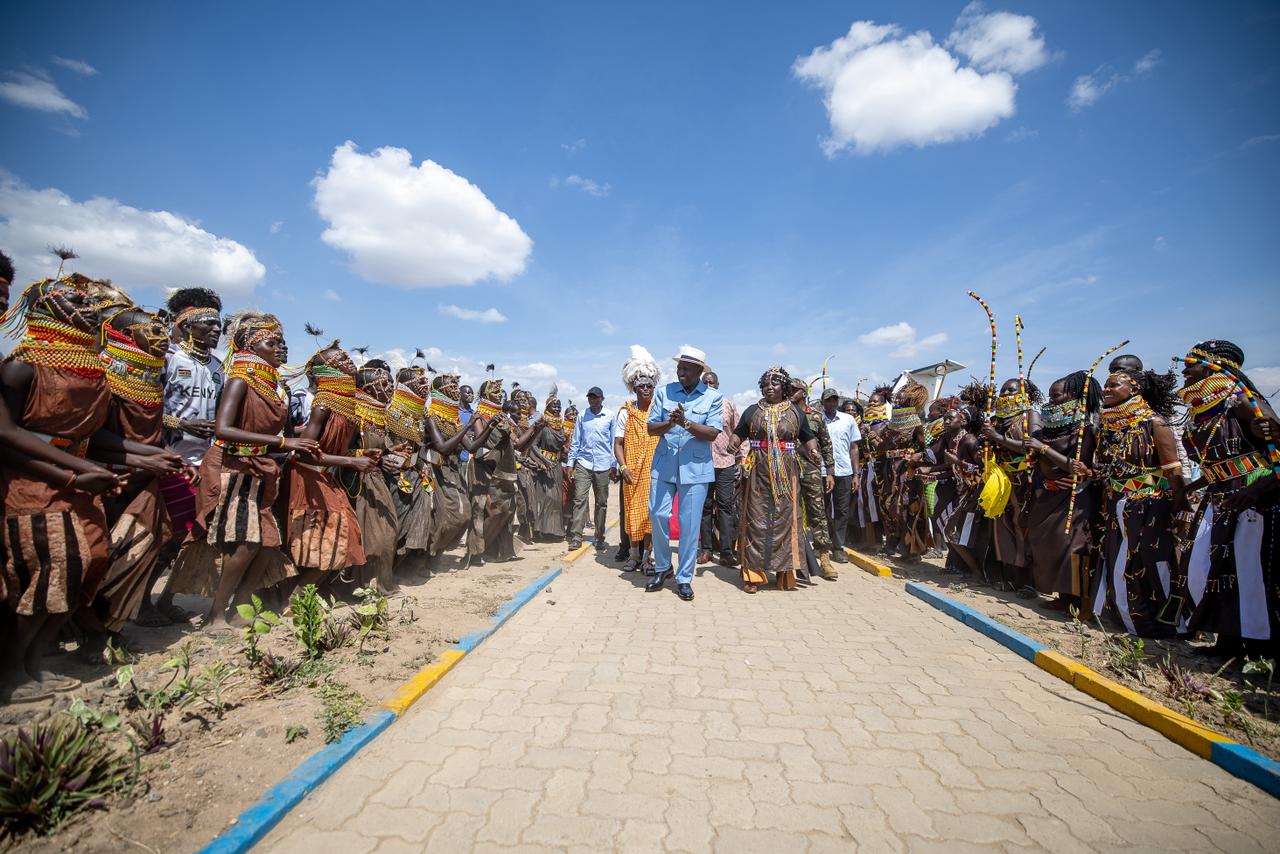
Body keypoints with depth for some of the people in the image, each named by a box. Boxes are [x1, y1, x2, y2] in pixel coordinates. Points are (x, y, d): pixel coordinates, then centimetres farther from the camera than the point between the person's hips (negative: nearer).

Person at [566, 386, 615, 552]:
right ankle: (576, 537, -2)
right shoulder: (582, 416, 6)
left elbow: (613, 442, 6)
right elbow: (575, 441, 10)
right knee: (579, 499, -7)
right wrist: (570, 463, 6)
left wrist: (614, 466, 5)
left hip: (603, 465, 0)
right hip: (583, 464, 0)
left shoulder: (610, 417, 2)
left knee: (601, 503, 8)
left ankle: (599, 538, 18)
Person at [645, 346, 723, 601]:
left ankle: (684, 578, 16)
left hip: (695, 468, -1)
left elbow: (713, 433, -9)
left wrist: (686, 423, -21)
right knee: (658, 515, 1)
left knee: (690, 523, 2)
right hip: (664, 465, 2)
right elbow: (651, 428, 2)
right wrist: (669, 423, -18)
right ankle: (662, 567, 24)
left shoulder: (713, 397, 1)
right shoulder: (664, 392, 5)